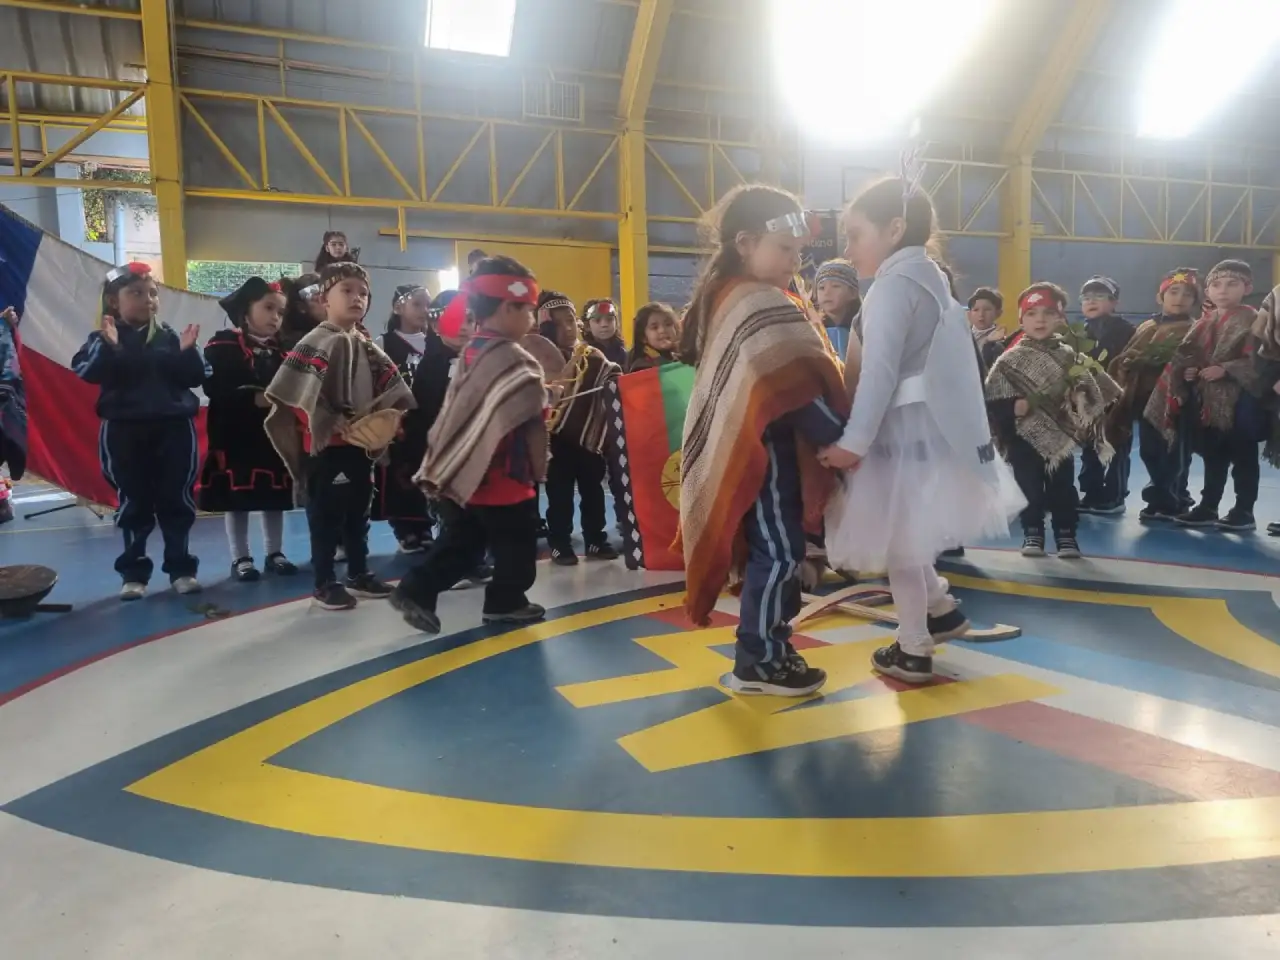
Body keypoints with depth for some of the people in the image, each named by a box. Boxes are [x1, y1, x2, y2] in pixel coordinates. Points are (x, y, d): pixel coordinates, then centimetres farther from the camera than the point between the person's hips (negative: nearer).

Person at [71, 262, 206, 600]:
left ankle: (181, 568, 12)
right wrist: (108, 346, -30)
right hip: (124, 431, -1)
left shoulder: (169, 337, 6)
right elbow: (84, 370, -16)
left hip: (174, 427, 1)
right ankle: (134, 573, 14)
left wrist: (187, 352, -15)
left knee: (176, 500, 3)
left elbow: (195, 378, 1)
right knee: (133, 502, 6)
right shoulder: (104, 338, 1)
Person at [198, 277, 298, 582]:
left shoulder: (283, 349, 10)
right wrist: (255, 399, -24)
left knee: (276, 496, 11)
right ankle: (240, 558, 14)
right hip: (236, 435, -5)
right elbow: (214, 389, -17)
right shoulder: (223, 346, -6)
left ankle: (274, 553, 23)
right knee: (237, 498, 3)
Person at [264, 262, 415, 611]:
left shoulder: (368, 347, 12)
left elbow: (393, 390, 10)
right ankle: (325, 584, 11)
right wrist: (331, 424, -22)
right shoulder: (317, 343, -11)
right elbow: (299, 395, -21)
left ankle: (359, 575, 29)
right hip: (325, 446, -7)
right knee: (325, 516, 1)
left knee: (358, 513, 16)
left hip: (360, 444, 8)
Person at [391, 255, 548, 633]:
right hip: (506, 479, -8)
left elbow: (457, 413, 14)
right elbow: (533, 426, -18)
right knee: (516, 546, 10)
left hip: (464, 475, 8)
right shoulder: (517, 362, -18)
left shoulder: (469, 353, 9)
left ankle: (415, 590, 14)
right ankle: (506, 601, 21)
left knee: (458, 544, 17)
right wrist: (539, 470, -6)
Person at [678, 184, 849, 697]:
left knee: (769, 549, 16)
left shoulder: (723, 295, 14)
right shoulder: (764, 304, -18)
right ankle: (759, 660, 8)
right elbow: (800, 390, -23)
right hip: (765, 447, -10)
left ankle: (767, 646, 26)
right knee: (779, 551, -2)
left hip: (742, 444, 10)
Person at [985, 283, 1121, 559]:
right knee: (1029, 488, 5)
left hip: (1060, 435, 2)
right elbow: (993, 398, -9)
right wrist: (1014, 406, -22)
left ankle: (1066, 535, 18)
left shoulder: (1070, 356, 4)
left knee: (1063, 488, 7)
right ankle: (1032, 534, 18)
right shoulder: (1011, 359, -4)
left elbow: (1088, 391, 11)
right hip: (1025, 437, -2)